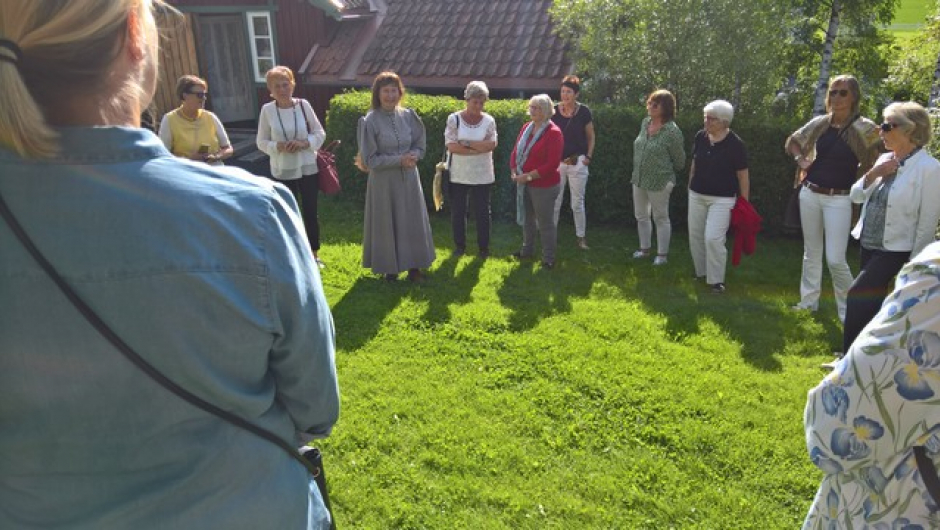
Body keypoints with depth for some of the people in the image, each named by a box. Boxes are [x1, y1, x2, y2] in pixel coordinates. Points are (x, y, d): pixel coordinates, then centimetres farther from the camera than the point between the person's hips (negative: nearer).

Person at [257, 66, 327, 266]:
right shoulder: (267, 110, -5)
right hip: (282, 171, 0)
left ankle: (314, 254, 23)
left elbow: (320, 133, 0)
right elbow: (261, 142, -1)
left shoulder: (303, 105, -6)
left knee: (310, 212, 8)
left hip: (307, 168, 0)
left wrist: (304, 143, -17)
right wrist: (278, 146, -19)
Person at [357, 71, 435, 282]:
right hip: (384, 181, -4)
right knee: (387, 224, 6)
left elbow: (420, 144, 11)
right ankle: (390, 268, 20)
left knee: (413, 222, 8)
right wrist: (399, 160, -19)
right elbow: (369, 159, -12)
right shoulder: (370, 121, -11)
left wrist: (414, 155, -12)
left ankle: (413, 266, 21)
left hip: (408, 179, 4)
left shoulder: (408, 116, 2)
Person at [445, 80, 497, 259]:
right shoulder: (454, 119, -6)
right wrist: (479, 148, -17)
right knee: (457, 212, 11)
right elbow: (451, 146, -16)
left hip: (482, 176, 0)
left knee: (482, 212, 9)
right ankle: (460, 245, 28)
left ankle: (484, 246, 25)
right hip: (458, 175, 0)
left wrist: (465, 143, -17)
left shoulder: (489, 121, -2)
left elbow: (491, 145, -14)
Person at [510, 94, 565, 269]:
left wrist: (528, 176, -21)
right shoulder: (526, 128, 6)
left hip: (543, 185, -7)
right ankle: (527, 250, 39)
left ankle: (548, 258, 17)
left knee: (545, 222, 3)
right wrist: (514, 172, -6)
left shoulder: (553, 133, -16)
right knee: (527, 218, 21)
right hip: (523, 183, 7)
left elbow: (552, 164, -21)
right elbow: (516, 151, 10)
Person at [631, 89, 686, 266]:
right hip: (638, 179, 7)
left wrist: (665, 172, 7)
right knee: (641, 216, 18)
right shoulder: (645, 123, 1)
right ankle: (645, 248, 35)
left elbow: (679, 160, -8)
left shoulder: (672, 131, -18)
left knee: (661, 218, 8)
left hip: (659, 183, -7)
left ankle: (662, 254, 20)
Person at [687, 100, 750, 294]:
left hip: (722, 199, -5)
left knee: (713, 238, -13)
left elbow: (743, 176, -9)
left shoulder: (735, 144, -14)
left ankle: (716, 280, 2)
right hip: (697, 195, 5)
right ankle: (701, 272, 29)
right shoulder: (700, 136, 0)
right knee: (695, 235, 10)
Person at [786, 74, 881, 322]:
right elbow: (792, 141, 20)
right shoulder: (819, 123, 5)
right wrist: (801, 160, 5)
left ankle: (847, 309, 11)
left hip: (839, 199, -4)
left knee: (835, 260, -8)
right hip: (810, 194, 5)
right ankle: (809, 301, 26)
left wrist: (855, 183, -10)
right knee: (811, 252, 13)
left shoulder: (864, 128, -7)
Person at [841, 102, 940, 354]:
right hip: (868, 246, 7)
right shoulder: (885, 159, 5)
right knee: (871, 304, 15)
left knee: (857, 295, -15)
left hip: (896, 251, -7)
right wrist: (872, 174, -9)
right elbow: (855, 196, 9)